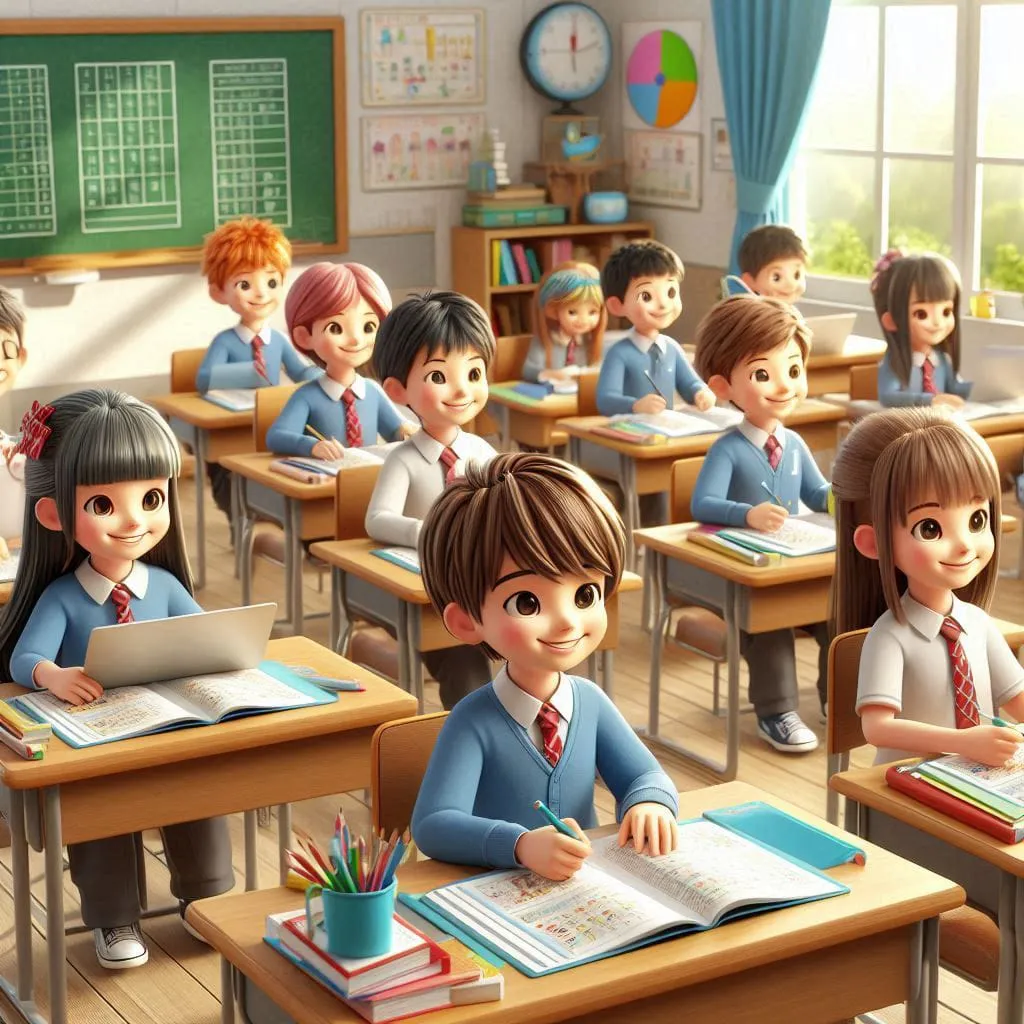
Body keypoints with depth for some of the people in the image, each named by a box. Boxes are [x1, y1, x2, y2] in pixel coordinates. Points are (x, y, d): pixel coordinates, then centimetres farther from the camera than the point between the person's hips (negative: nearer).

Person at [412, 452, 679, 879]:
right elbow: (433, 825, -22)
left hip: (587, 887, 5)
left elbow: (644, 775, 6)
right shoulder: (474, 723, -14)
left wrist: (650, 802, -18)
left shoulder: (591, 701, 2)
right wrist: (521, 844, -38)